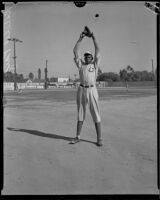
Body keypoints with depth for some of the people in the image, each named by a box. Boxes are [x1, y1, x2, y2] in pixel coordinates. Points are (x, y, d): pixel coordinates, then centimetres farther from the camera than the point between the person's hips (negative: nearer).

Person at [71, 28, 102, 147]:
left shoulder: (95, 64, 10)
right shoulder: (81, 64, 15)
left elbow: (98, 51, 2)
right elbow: (75, 51, 9)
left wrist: (94, 38, 4)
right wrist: (81, 38, 7)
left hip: (92, 90, -3)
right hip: (81, 90, 3)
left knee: (96, 114, -3)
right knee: (80, 114, 9)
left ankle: (99, 139, 2)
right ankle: (78, 137, 17)